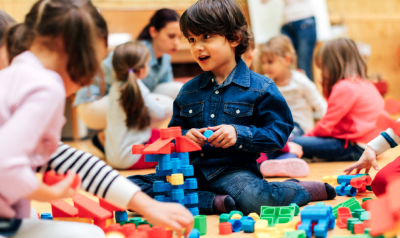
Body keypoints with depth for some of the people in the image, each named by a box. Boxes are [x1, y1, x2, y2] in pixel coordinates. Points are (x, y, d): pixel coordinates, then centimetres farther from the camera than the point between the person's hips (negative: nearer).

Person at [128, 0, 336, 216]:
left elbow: (277, 133, -3)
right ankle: (214, 202, -19)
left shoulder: (259, 88, 0)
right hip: (192, 170, 5)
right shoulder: (188, 91, 14)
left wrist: (239, 134, -18)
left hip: (234, 170, -5)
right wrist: (185, 136, -4)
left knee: (254, 198, -39)